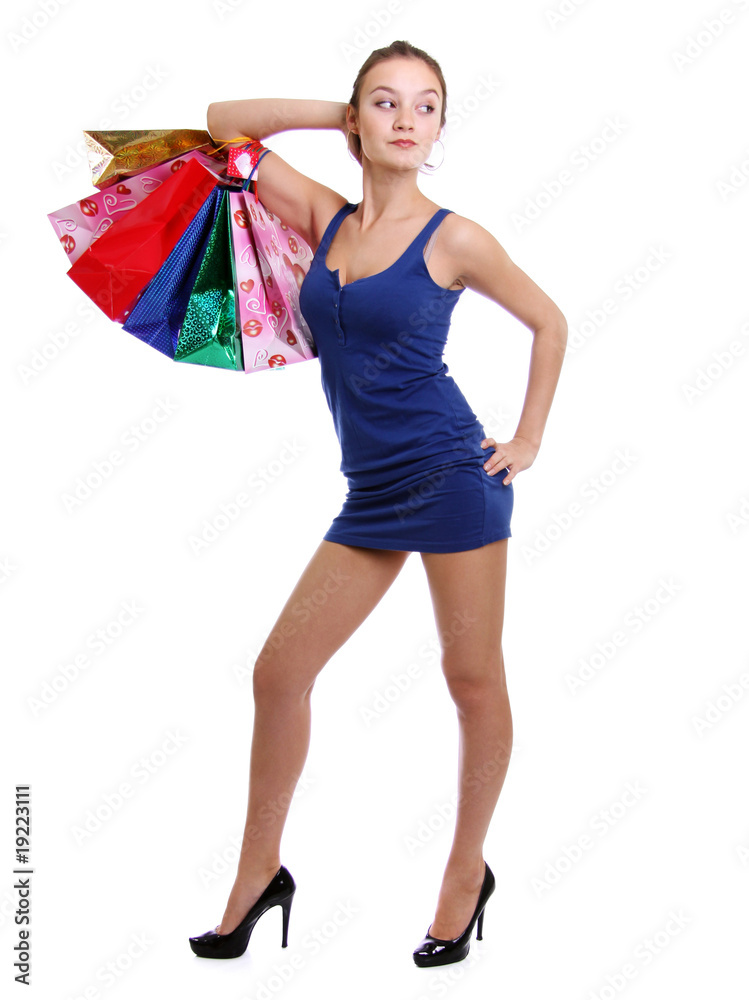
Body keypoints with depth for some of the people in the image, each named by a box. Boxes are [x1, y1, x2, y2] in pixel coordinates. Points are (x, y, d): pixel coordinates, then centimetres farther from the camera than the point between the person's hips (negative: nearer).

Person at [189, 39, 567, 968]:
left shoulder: (452, 238, -5)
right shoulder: (325, 218, 7)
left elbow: (549, 322, 8)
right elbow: (225, 122, 13)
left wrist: (528, 437, 4)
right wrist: (340, 116, 8)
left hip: (450, 477, -5)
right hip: (371, 493, 5)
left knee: (472, 680, 6)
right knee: (278, 671, 5)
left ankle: (468, 871, 25)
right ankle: (259, 874, 20)